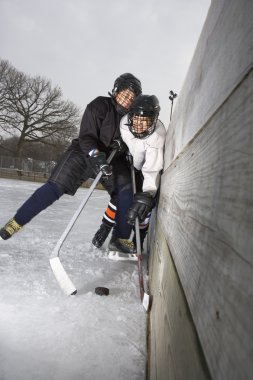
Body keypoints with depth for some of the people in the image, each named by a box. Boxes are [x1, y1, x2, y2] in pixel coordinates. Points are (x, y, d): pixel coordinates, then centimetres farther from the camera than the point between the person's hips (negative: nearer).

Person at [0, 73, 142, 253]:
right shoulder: (100, 105, -12)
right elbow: (86, 137, -19)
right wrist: (97, 156, -35)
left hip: (111, 158, 5)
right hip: (84, 153, -4)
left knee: (126, 191, -17)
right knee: (56, 187, -19)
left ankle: (121, 239, -7)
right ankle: (16, 223, -9)